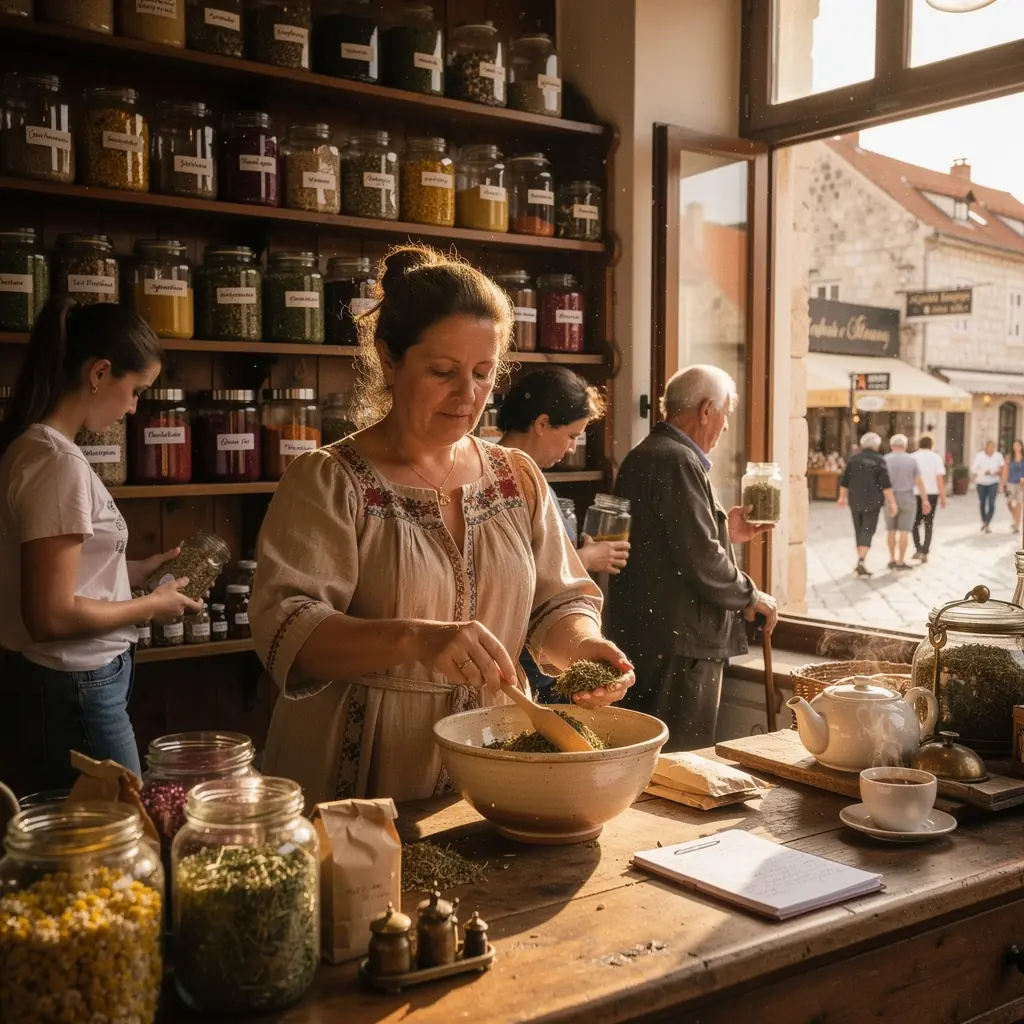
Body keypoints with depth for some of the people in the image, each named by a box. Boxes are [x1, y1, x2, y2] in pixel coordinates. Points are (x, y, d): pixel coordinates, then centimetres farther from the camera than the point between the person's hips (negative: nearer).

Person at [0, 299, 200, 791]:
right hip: (75, 690, -9)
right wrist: (151, 606, -11)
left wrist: (132, 572, 10)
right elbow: (53, 615, -23)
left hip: (58, 682, 9)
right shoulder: (60, 462, -21)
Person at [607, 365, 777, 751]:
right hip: (678, 644, -10)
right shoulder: (679, 462, -17)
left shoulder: (643, 456, 15)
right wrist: (751, 597, -5)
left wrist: (724, 531, 21)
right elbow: (702, 560, -21)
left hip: (641, 637, 10)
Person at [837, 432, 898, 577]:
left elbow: (844, 481, 9)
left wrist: (842, 497, 22)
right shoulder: (879, 461, -7)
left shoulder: (853, 459, 4)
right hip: (872, 502, -4)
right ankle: (861, 561, -19)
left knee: (859, 530, 15)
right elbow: (886, 484, -12)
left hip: (855, 501, 4)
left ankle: (861, 560, 23)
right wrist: (892, 502, -8)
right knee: (868, 531, -5)